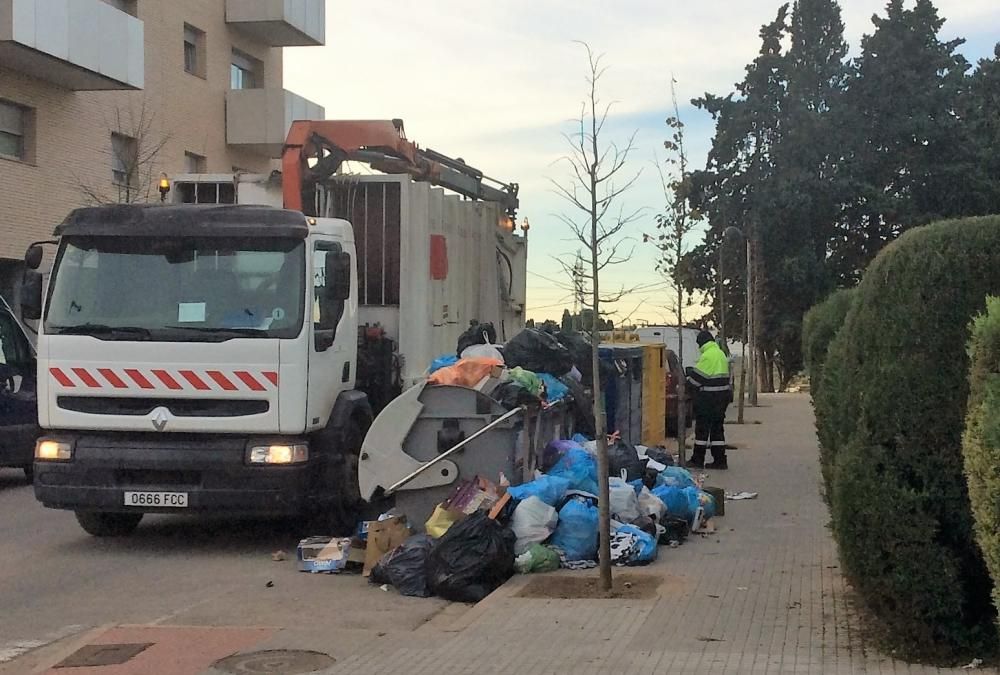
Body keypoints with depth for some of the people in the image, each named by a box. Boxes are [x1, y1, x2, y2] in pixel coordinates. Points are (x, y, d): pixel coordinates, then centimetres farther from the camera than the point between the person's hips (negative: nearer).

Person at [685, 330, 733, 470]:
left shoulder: (707, 356, -15)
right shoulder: (721, 353, 15)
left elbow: (697, 376, -13)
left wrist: (685, 384, 2)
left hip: (709, 396, -9)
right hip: (722, 395, 9)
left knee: (702, 427, -1)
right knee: (717, 427, 11)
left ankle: (698, 459, 2)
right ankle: (720, 460, 10)